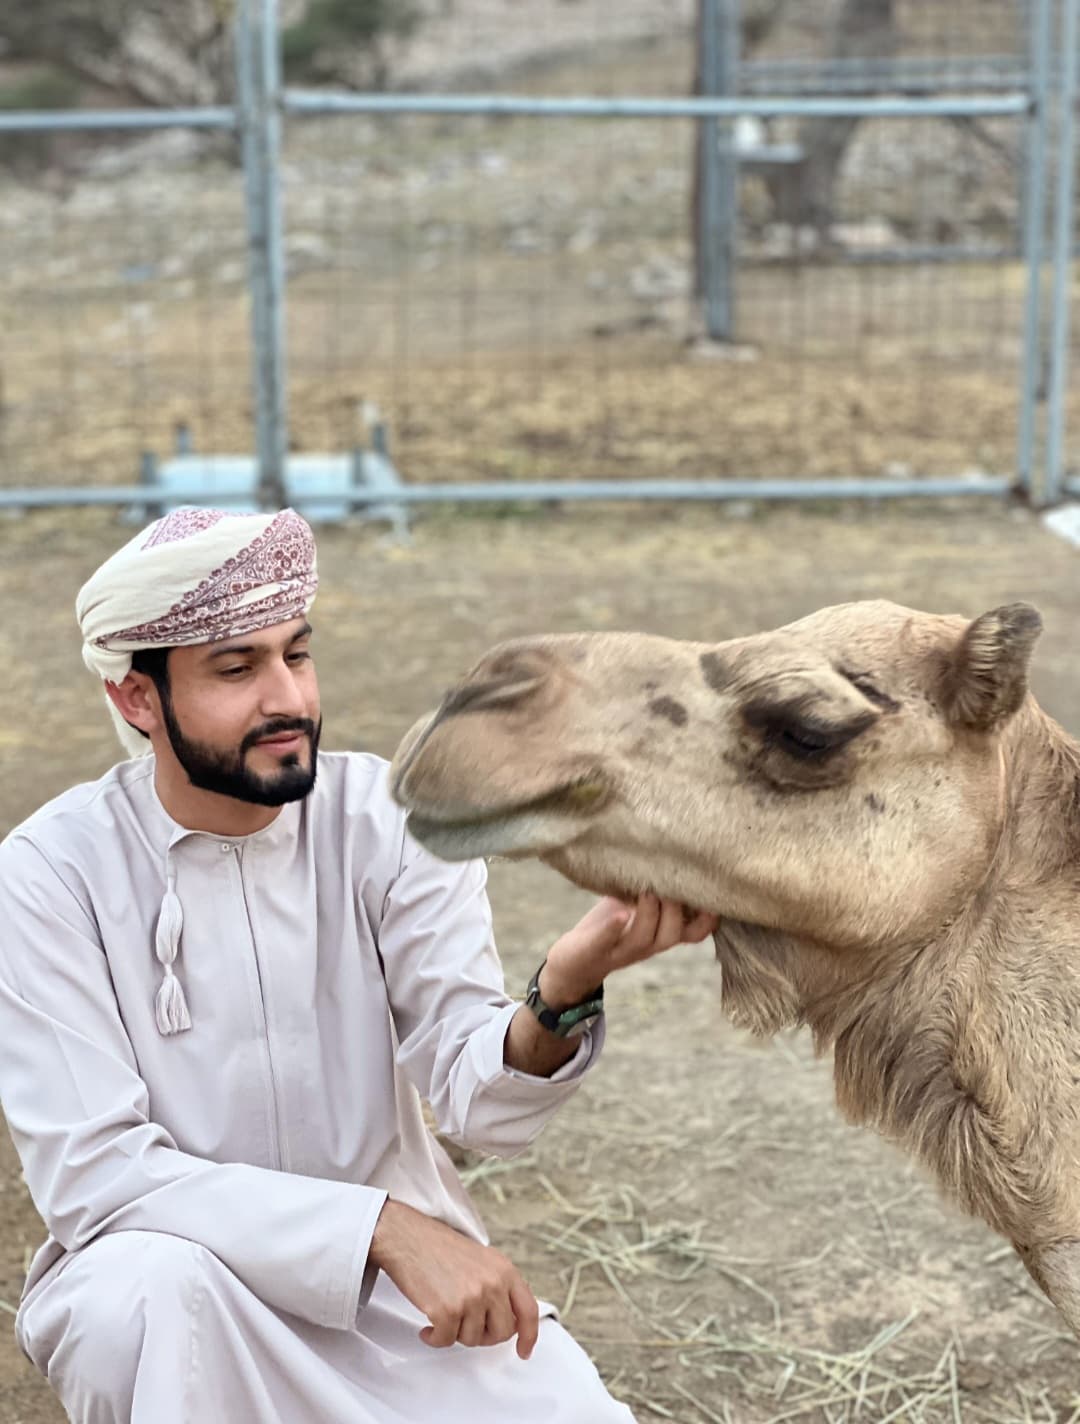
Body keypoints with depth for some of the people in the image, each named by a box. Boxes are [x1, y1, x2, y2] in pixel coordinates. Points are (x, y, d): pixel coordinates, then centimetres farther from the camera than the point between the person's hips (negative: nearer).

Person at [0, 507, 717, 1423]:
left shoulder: (387, 817, -8)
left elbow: (484, 1103, -15)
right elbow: (91, 1174, -20)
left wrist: (562, 998, -39)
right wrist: (387, 1226, -29)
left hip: (399, 1276, 3)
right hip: (175, 1296, -2)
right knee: (158, 1281, -35)